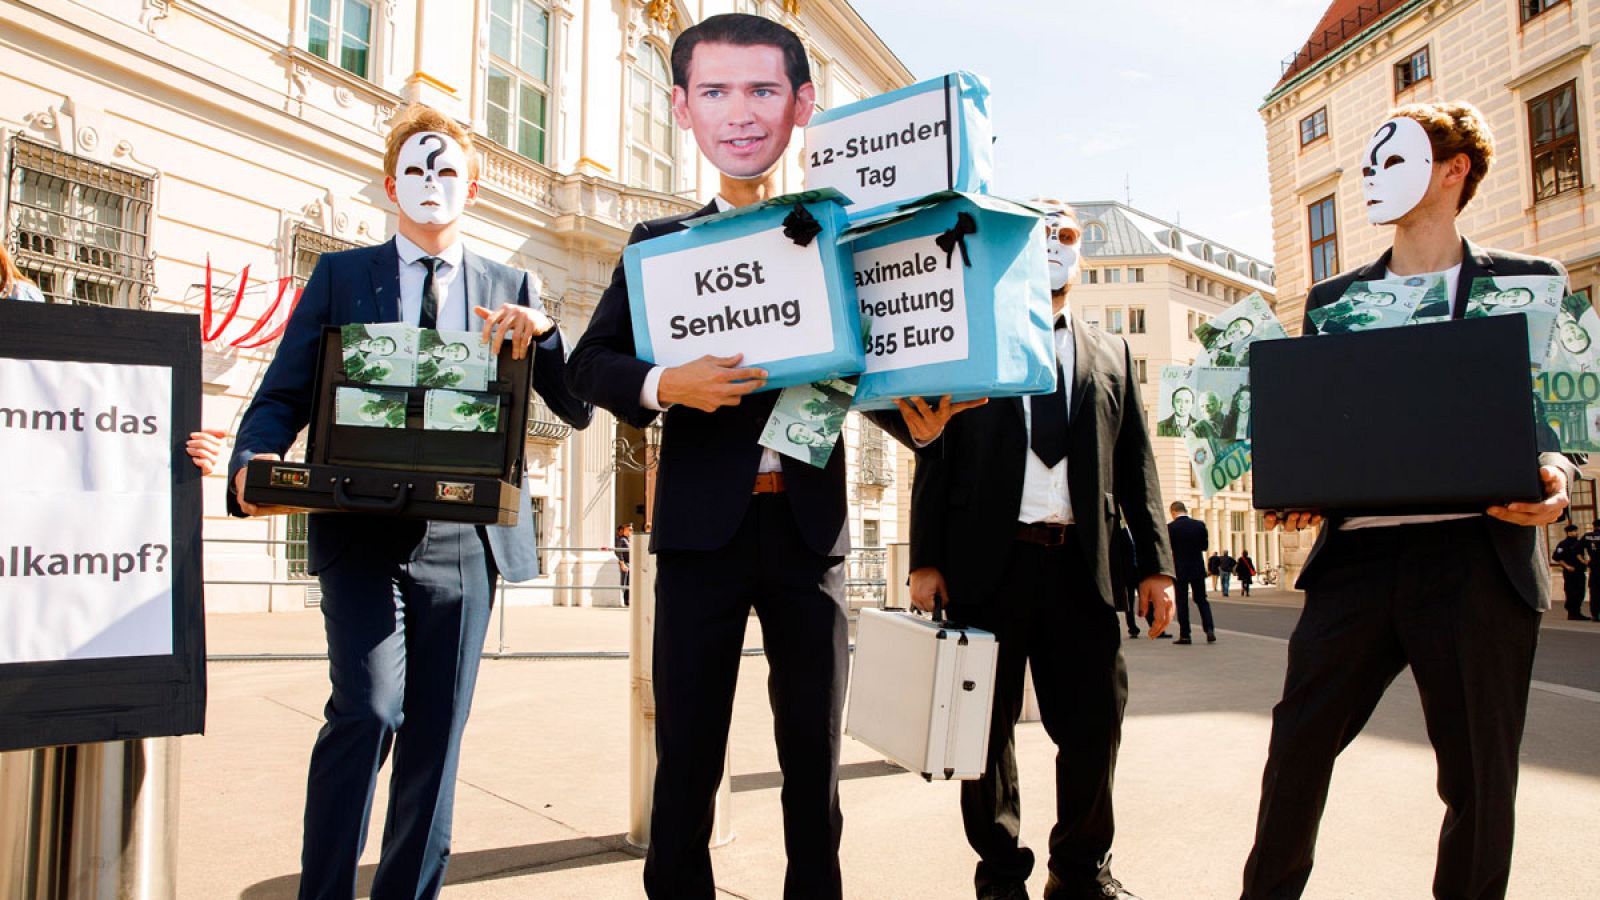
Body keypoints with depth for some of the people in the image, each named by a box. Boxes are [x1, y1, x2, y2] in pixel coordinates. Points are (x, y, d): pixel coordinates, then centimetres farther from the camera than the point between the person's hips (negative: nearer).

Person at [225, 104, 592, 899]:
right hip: (361, 533, -1)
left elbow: (577, 409, 6)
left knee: (435, 736, 6)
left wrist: (541, 330, -12)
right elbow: (283, 393, 4)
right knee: (368, 710, -14)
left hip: (464, 539, 1)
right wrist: (255, 462, -18)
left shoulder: (511, 290, 13)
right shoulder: (341, 275, 12)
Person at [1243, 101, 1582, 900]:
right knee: (1298, 742, 4)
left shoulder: (1527, 283, 8)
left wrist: (1551, 474, -14)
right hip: (1357, 555, 2)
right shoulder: (1333, 298, 15)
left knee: (1480, 774, 8)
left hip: (1475, 557, -2)